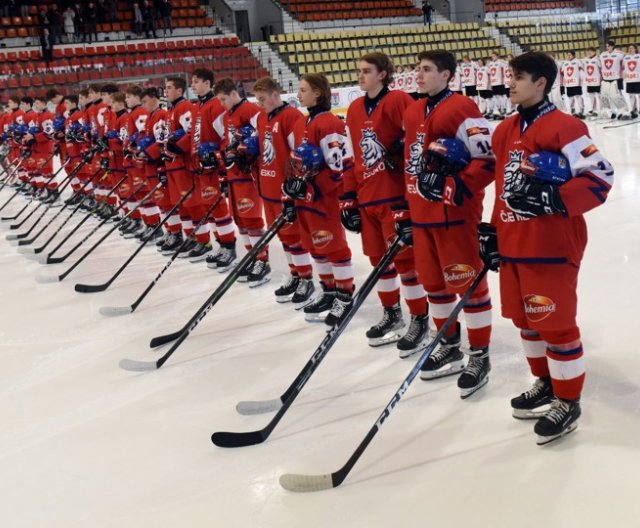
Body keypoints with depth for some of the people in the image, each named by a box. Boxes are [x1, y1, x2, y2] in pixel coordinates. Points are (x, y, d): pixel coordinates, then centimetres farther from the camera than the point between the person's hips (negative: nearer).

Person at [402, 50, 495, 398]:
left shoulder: (461, 109, -12)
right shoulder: (412, 113, 14)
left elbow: (489, 159, -16)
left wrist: (454, 188, -24)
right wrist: (406, 213, 19)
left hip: (456, 215, -8)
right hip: (421, 215, 8)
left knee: (467, 284, -1)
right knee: (433, 283, 16)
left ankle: (479, 356, 12)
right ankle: (449, 346, 31)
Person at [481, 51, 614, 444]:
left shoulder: (564, 127, -14)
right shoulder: (505, 132, 12)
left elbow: (601, 177, -17)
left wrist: (552, 199, -28)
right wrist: (494, 232, 16)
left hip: (552, 247, -8)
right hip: (512, 246, 8)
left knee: (557, 324, 0)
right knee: (527, 320, 18)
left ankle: (567, 401, 16)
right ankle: (545, 383, 37)